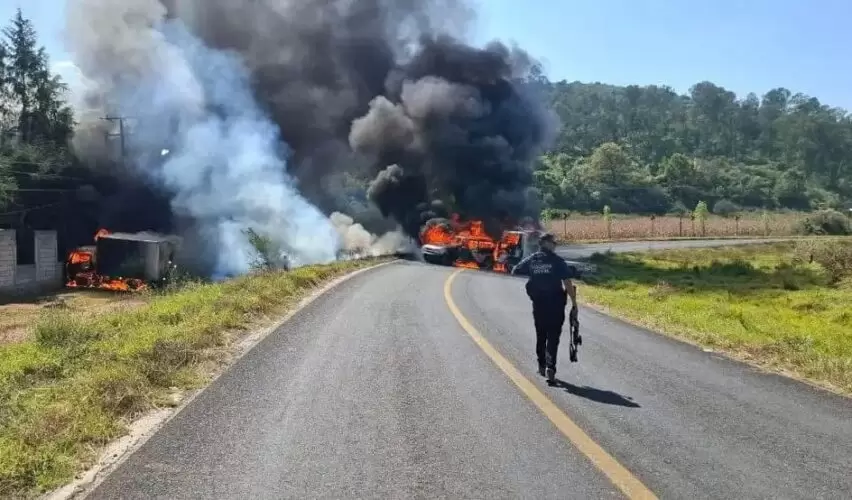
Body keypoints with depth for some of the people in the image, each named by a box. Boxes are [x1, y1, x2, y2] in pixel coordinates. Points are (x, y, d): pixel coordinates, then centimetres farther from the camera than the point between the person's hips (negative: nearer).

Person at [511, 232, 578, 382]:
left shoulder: (531, 260, 3)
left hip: (538, 304, 3)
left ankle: (542, 366, 28)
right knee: (553, 337, 0)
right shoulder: (557, 261, -7)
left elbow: (514, 271, 7)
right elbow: (568, 284, -12)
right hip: (555, 304, -3)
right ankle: (550, 367, -12)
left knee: (540, 335, 19)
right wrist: (574, 304, -8)